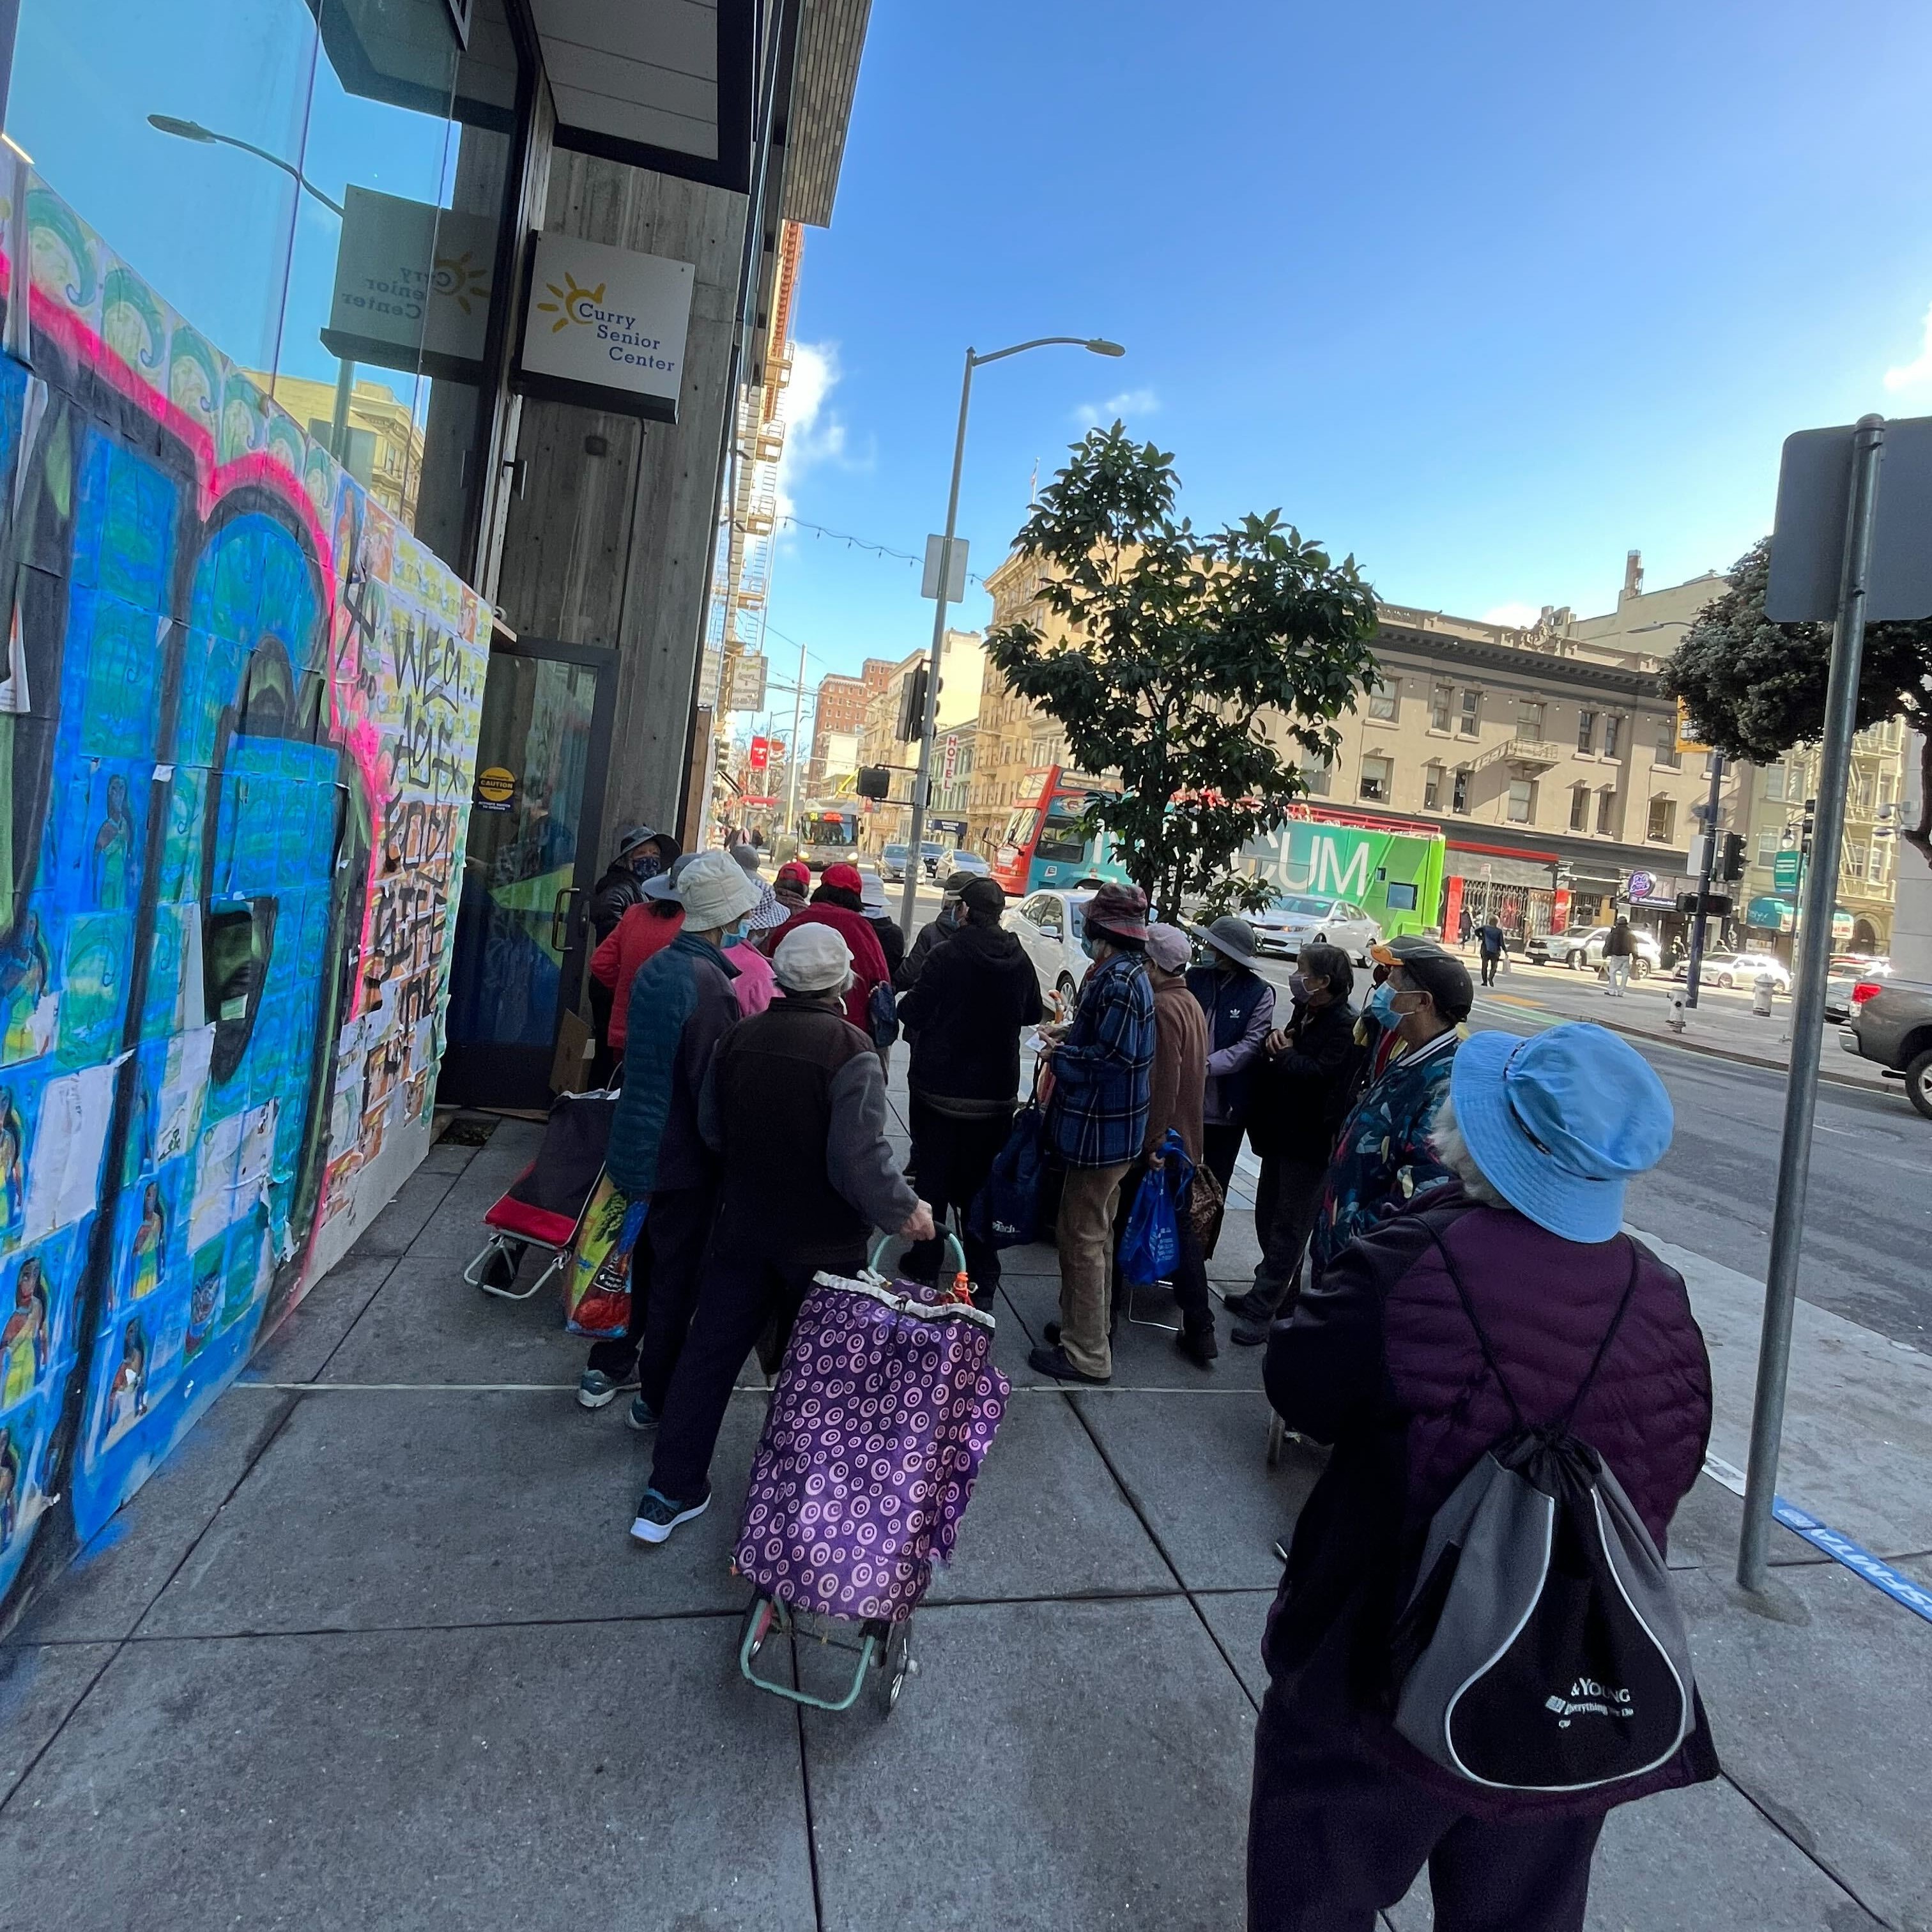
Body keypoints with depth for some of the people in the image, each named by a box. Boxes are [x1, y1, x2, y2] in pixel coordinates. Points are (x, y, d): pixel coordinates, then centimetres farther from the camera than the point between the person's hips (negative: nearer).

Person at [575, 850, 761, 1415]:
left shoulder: (656, 967, 3)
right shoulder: (710, 985, -24)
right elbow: (714, 1087, -23)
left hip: (639, 1143, 8)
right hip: (684, 1159, -8)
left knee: (643, 1260, 24)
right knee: (677, 1280, 8)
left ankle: (607, 1367, 39)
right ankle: (656, 1398, 23)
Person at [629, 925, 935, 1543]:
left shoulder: (738, 1038, -3)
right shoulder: (850, 1050, -21)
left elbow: (711, 1130, 8)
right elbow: (861, 1159, -25)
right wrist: (905, 1212, -10)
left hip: (743, 1229, 5)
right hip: (822, 1243, -4)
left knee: (710, 1352, 15)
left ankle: (671, 1491, 27)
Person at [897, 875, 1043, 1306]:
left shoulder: (948, 955, -16)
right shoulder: (1021, 961, -2)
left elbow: (913, 1012, -13)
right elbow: (1033, 1014, 12)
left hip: (940, 1086, -3)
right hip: (996, 1091, 4)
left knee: (932, 1174, 11)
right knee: (981, 1181, 12)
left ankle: (925, 1261, 19)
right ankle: (983, 1278, 16)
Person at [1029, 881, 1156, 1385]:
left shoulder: (1118, 981, -22)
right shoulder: (1127, 973, 10)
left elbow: (1112, 1059, -25)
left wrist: (1060, 1055, -12)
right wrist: (1073, 1035, 9)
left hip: (1101, 1130, -11)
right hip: (1110, 1128, 11)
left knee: (1083, 1238, 0)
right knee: (1095, 1232, 22)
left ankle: (1086, 1353, 11)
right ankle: (1087, 1325, 37)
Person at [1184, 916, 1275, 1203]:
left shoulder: (1259, 992, -6)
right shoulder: (1196, 977, 2)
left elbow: (1252, 1045, -13)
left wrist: (1207, 1065, -23)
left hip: (1228, 1105, -2)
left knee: (1216, 1183, 14)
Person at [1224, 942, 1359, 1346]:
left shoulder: (1346, 1027, -19)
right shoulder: (1304, 1014, 9)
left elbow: (1318, 1075, -31)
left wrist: (1284, 1055, -14)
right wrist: (1279, 1040, -6)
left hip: (1310, 1144, -9)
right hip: (1282, 1134, 9)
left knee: (1288, 1227, 0)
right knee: (1268, 1218, 18)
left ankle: (1262, 1309, 7)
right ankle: (1275, 1294, 33)